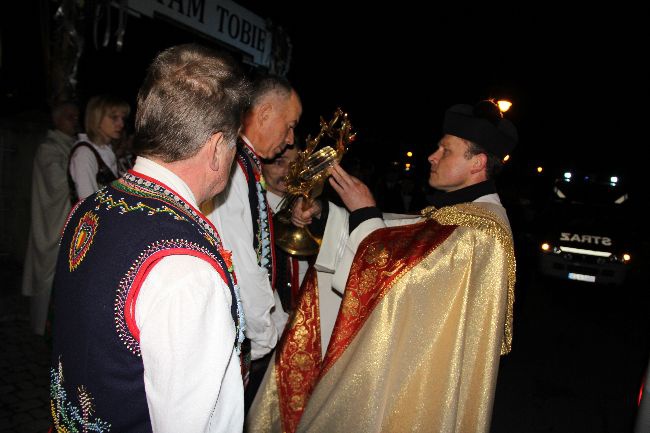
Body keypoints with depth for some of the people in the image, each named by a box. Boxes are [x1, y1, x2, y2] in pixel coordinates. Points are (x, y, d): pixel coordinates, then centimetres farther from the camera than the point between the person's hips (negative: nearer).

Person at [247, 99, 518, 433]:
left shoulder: (480, 230, -24)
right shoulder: (453, 213, 6)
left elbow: (398, 277, -27)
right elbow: (396, 238, 3)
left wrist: (365, 212, -18)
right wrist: (320, 215, -5)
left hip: (418, 374, -8)